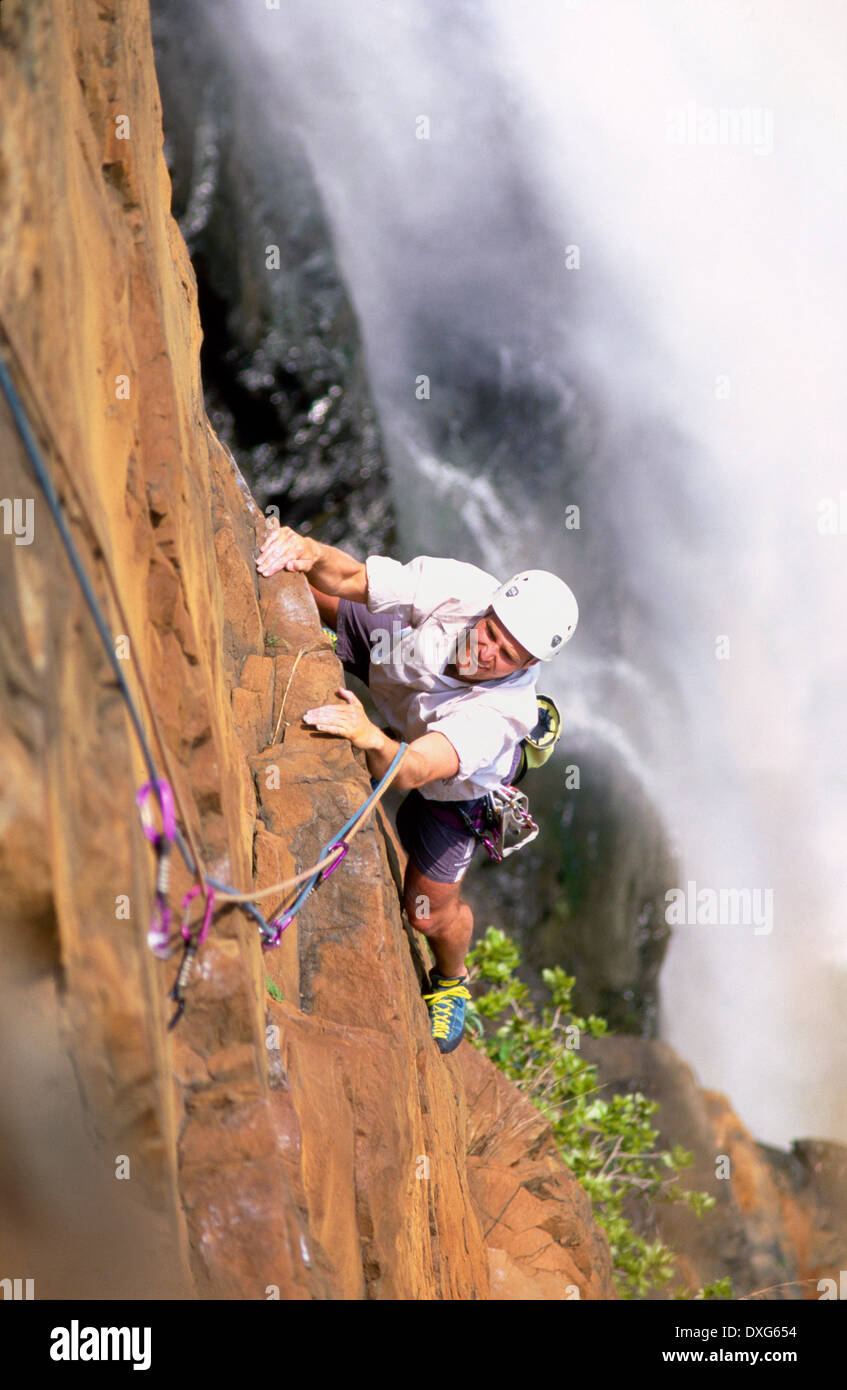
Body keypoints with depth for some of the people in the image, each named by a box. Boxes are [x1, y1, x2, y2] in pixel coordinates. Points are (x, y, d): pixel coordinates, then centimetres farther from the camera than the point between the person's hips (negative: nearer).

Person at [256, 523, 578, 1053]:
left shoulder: (501, 712, -49)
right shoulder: (460, 589, -41)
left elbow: (412, 769, -61)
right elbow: (349, 578, -37)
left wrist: (373, 740, -82)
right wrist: (309, 551, -59)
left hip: (453, 781, -3)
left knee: (430, 913, 5)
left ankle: (451, 982, 41)